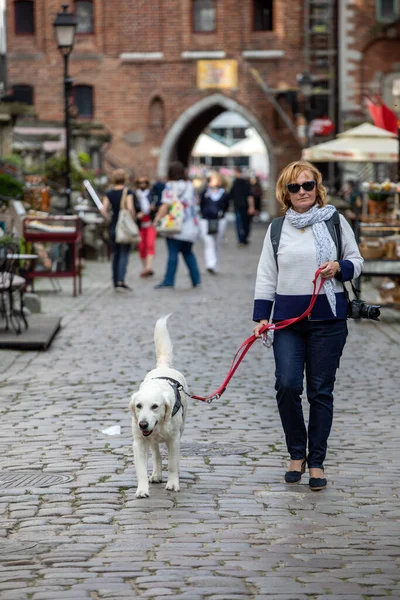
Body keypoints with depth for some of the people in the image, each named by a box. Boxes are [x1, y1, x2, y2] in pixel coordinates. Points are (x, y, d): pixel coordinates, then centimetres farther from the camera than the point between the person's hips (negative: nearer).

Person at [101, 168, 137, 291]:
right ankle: (121, 280, -21)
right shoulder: (128, 192, -7)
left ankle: (116, 282, 17)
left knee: (115, 255, 13)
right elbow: (130, 208, -19)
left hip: (113, 227, 4)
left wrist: (108, 219, 11)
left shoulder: (109, 193, 3)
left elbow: (103, 210, -5)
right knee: (124, 254, -5)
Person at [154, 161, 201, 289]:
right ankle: (196, 279, 13)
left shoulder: (171, 186, -8)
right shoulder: (190, 185, 11)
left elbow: (166, 205, -16)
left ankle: (169, 281, -9)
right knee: (188, 253, 15)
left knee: (173, 253, -7)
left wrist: (157, 219, -15)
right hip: (191, 225, 6)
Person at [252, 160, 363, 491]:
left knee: (321, 391, 2)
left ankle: (316, 462, 11)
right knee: (287, 386, -10)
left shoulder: (335, 221, 4)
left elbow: (356, 261, 9)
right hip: (288, 319, 1)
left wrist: (339, 267, -13)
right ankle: (297, 454, 10)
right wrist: (262, 316, 2)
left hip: (328, 318, -1)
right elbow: (266, 276, 10)